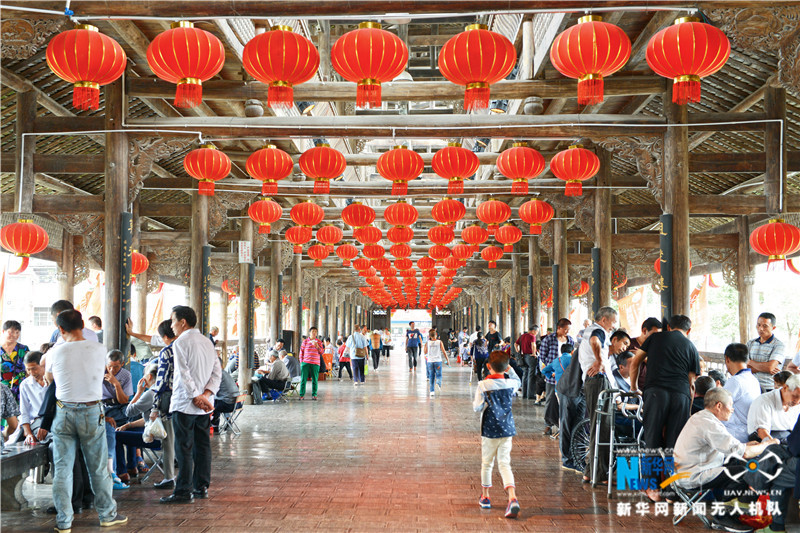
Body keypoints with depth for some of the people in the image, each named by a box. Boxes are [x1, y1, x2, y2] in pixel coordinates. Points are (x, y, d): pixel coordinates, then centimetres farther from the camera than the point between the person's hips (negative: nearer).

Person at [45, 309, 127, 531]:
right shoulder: (99, 349, -6)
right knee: (98, 468, 10)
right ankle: (107, 514, 21)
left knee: (62, 469, 7)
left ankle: (64, 521, 9)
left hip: (64, 412, 0)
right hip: (91, 412, 0)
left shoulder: (55, 353, -6)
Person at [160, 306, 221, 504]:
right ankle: (202, 487, 16)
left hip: (185, 404, -7)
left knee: (184, 448, -3)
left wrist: (196, 397, -14)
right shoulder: (207, 342, 13)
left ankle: (183, 491, -2)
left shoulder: (181, 343, -10)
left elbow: (184, 374, -18)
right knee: (202, 445, 11)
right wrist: (206, 394, -3)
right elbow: (217, 372, 7)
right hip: (204, 405, 7)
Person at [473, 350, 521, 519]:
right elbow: (518, 382, 23)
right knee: (504, 464, 2)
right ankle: (512, 497, -18)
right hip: (507, 429, 3)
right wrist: (510, 370, 19)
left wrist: (475, 402, 6)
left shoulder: (483, 386, -14)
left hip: (489, 430, -3)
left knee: (486, 464, 14)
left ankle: (485, 497, 29)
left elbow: (477, 407, -11)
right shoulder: (510, 383, -2)